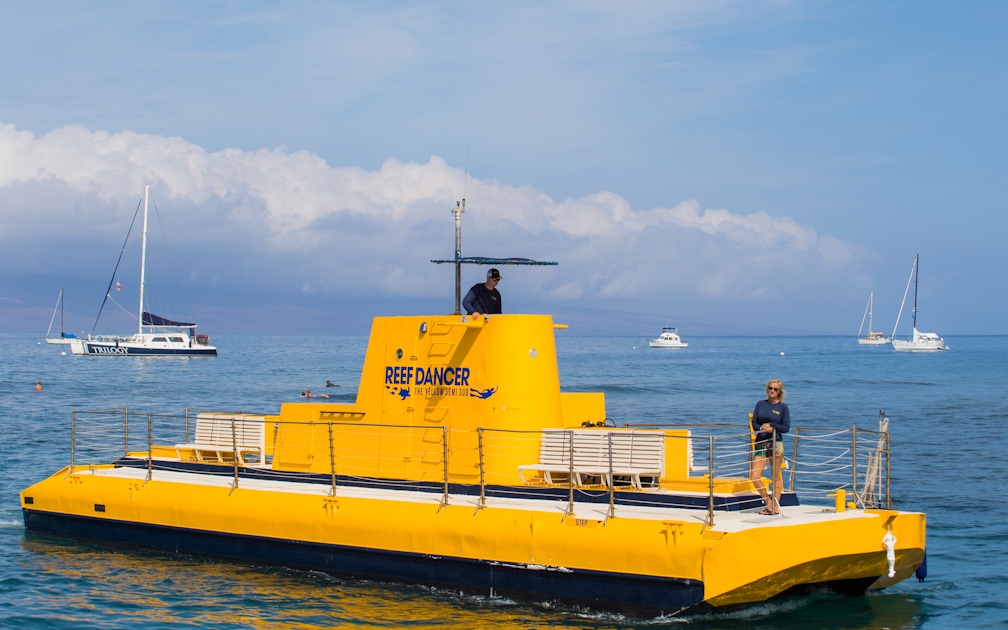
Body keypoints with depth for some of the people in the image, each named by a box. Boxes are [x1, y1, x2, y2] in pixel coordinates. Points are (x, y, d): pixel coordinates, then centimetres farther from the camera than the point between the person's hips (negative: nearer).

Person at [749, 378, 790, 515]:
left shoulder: (783, 407, 2)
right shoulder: (760, 404, 11)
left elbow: (786, 428, -2)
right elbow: (754, 422, 7)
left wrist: (771, 426, -15)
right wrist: (762, 428, -13)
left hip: (775, 444, -3)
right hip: (760, 444, 3)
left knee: (776, 477, 2)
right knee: (754, 477, -6)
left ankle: (776, 506, 11)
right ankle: (768, 502, 11)